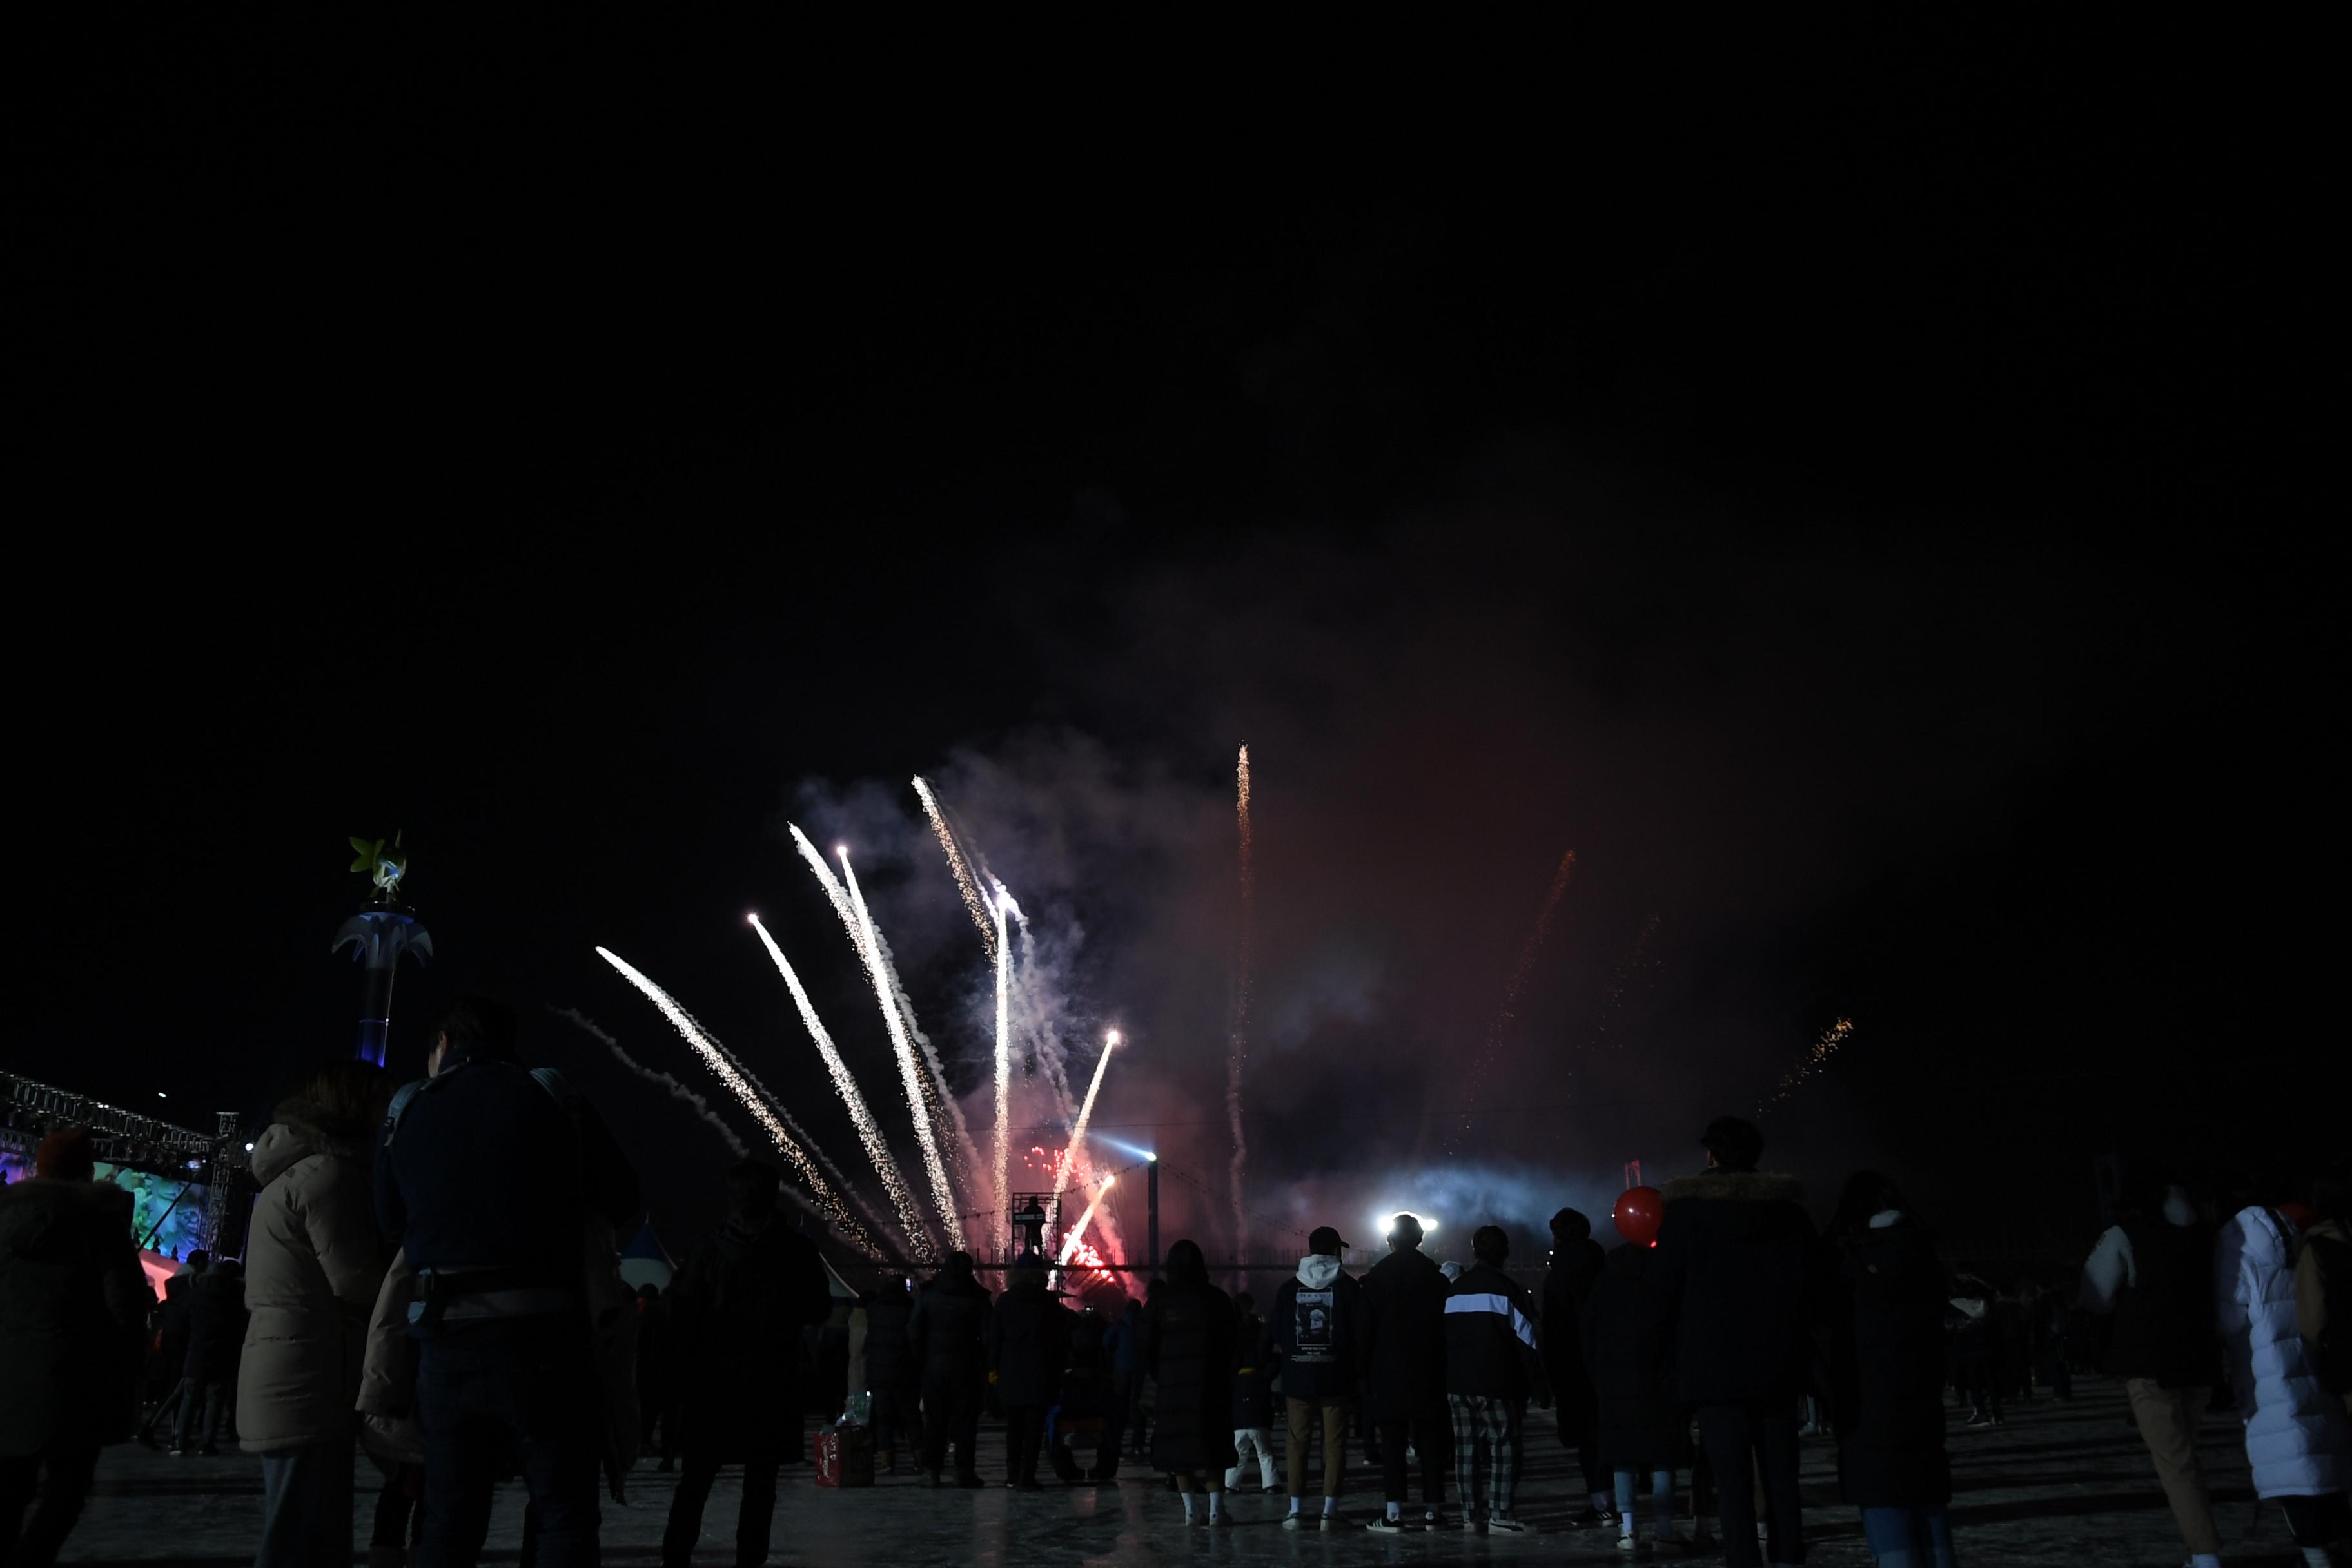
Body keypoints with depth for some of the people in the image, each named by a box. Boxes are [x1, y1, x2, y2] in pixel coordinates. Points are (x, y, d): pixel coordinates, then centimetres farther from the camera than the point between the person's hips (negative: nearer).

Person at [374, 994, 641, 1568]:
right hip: (541, 1333, -3)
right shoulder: (554, 1100, 1)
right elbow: (620, 1204, 6)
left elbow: (391, 1223, 17)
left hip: (445, 1339, 3)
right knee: (566, 1515, 3)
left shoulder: (406, 1112, 9)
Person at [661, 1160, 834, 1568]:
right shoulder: (797, 1250, -5)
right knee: (760, 1479, 5)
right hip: (773, 1381, -1)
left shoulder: (710, 1249, -4)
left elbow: (681, 1313, -6)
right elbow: (819, 1310, 4)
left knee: (697, 1475, 10)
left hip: (716, 1378, 1)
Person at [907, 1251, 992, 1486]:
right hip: (966, 1367, -2)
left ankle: (931, 1468, 5)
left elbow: (913, 1330, -2)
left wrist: (922, 1359, 5)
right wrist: (986, 1366, 1)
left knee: (935, 1419, 8)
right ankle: (964, 1470, 0)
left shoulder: (930, 1296, 2)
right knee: (965, 1418, 3)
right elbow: (987, 1335, -6)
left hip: (934, 1367, 2)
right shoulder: (977, 1298, -3)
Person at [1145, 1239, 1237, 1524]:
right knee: (1214, 1446, 5)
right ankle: (1216, 1509, 1)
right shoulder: (1217, 1299, -3)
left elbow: (1148, 1348, 2)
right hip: (1211, 1385, -1)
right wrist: (1225, 1378, 11)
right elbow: (1230, 1343, 0)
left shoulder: (1159, 1303, 0)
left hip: (1172, 1385, 1)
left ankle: (1190, 1511, 7)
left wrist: (1158, 1378, 14)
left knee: (1179, 1447, 7)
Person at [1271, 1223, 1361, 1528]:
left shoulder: (1288, 1288, 5)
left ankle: (1295, 1510, 7)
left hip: (1297, 1378, 1)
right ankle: (1330, 1509, 1)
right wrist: (1357, 1366, 10)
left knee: (1297, 1443, 7)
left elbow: (1276, 1341, 4)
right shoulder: (1348, 1286, 0)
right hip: (1335, 1379, -1)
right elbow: (1361, 1335, -4)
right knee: (1334, 1443, 4)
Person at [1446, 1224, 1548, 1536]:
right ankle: (1500, 1515, -5)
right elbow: (1527, 1341, -8)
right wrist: (1539, 1387, -2)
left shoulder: (1453, 1291, 11)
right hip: (1496, 1386, -5)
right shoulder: (1507, 1290, -8)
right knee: (1504, 1446, 0)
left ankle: (1470, 1514, 12)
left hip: (1456, 1383, 6)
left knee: (1465, 1446, 9)